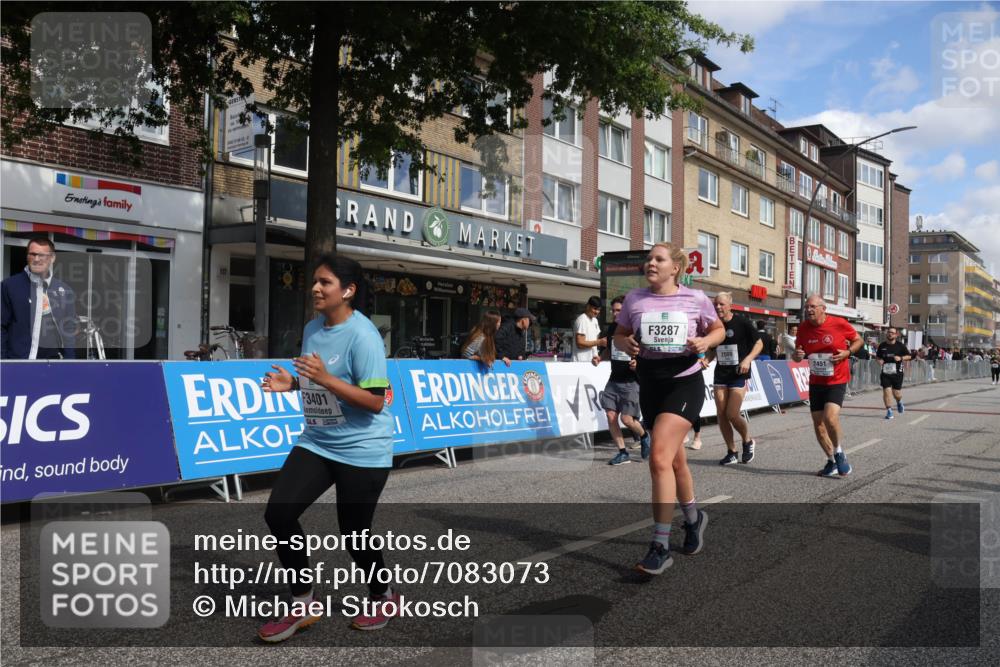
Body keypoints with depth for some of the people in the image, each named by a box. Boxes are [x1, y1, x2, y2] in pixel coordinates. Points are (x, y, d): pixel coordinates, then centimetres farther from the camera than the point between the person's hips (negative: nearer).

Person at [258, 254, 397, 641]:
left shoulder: (362, 335, -19)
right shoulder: (312, 329, 5)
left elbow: (375, 401, -23)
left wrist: (325, 379, -30)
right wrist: (291, 383, 0)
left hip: (362, 451, -7)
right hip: (316, 443, 7)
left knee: (353, 534, 4)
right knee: (278, 513, -3)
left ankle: (384, 598, 34)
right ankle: (303, 605, 14)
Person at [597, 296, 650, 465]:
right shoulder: (612, 328, 9)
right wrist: (600, 357, 5)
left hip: (632, 381, -6)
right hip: (614, 380, 6)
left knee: (627, 419, -9)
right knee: (610, 415, -2)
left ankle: (644, 436, 24)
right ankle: (623, 453, 10)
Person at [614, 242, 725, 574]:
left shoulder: (695, 298, -3)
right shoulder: (634, 298, 2)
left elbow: (718, 329, 11)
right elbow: (619, 335, 13)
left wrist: (705, 342, -10)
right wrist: (626, 344, -10)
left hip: (684, 383, -4)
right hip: (649, 385, 4)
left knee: (659, 457, -20)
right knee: (674, 460, 17)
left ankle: (661, 547, -14)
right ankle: (693, 517, 45)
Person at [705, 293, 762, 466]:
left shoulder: (741, 323, -8)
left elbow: (759, 343, -2)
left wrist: (748, 359, -17)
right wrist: (706, 360, -2)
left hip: (739, 374, -5)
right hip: (720, 374, 5)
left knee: (732, 414, -10)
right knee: (721, 414, 1)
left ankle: (748, 442, 19)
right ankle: (731, 452, 16)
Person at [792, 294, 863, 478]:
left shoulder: (839, 324, -12)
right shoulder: (803, 328, -2)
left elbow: (858, 340, 4)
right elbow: (798, 354, 9)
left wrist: (848, 352, -14)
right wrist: (797, 356, -14)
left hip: (837, 381, -4)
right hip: (815, 383, 4)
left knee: (830, 417, -22)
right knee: (818, 423, 5)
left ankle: (838, 452, 5)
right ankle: (832, 461, 23)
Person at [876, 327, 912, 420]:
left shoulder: (900, 345, -1)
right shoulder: (882, 345, 4)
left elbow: (909, 356, 5)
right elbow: (877, 356, 17)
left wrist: (901, 358, -14)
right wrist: (879, 360, -5)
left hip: (897, 373, -1)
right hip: (885, 372, 1)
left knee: (896, 393, 3)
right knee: (886, 391, -8)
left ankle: (899, 402, 39)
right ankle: (889, 410, 5)